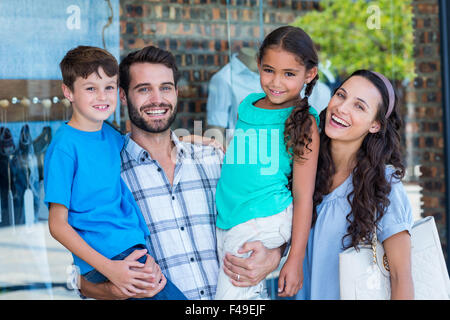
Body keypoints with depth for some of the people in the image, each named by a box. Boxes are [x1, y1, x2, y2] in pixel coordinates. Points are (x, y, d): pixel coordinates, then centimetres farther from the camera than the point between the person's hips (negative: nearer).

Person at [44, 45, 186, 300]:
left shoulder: (111, 135, 10)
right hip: (106, 255, -8)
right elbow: (58, 224, -12)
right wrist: (107, 268, -20)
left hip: (136, 247, 8)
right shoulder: (65, 146, -10)